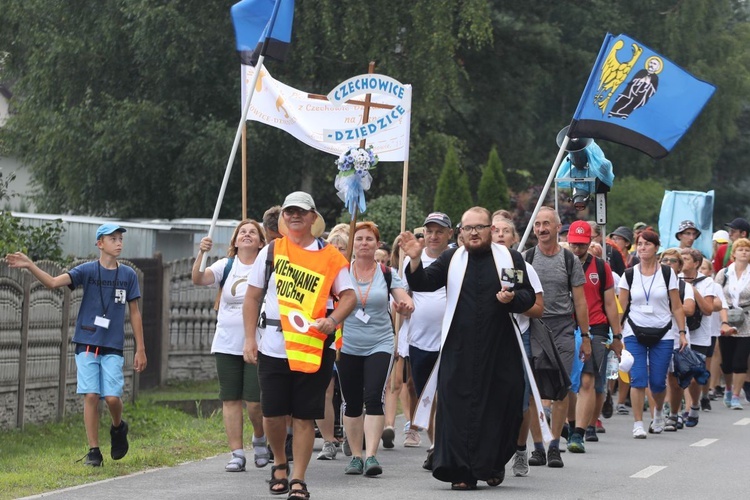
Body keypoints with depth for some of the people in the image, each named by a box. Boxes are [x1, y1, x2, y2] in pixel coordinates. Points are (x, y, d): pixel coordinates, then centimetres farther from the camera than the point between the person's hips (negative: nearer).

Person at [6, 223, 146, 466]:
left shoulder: (128, 275, 5)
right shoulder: (87, 270, -1)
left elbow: (134, 312, 10)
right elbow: (53, 282, -13)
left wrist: (140, 349, 8)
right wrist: (29, 265, -29)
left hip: (113, 347, 1)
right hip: (87, 344, -1)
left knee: (112, 397, -10)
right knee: (91, 396, -6)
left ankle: (118, 428, 23)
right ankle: (93, 451, 3)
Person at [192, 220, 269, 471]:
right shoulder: (225, 266, 5)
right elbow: (198, 279, -10)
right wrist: (201, 253, -26)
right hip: (227, 344, 3)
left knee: (255, 401, -7)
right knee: (231, 400, 3)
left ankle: (260, 438, 21)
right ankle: (237, 453, 9)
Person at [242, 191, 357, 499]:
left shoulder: (330, 256, 4)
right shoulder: (270, 252, 8)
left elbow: (349, 295, 3)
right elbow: (252, 297, 10)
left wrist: (333, 320, -17)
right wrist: (250, 339, 3)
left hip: (314, 349, -1)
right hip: (273, 348, 1)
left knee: (305, 416, -1)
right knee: (272, 414, 3)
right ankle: (280, 464, 28)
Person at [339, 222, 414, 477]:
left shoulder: (387, 274, 1)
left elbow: (405, 300, -4)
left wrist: (405, 306, -29)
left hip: (379, 344, -1)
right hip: (349, 346, 1)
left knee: (373, 397, -15)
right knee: (352, 403, 6)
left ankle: (371, 456, -16)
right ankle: (356, 456, 17)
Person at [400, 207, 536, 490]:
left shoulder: (510, 259, 8)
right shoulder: (451, 259, 10)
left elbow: (529, 296, 8)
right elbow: (422, 283, 1)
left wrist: (512, 298, -13)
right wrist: (415, 260, -18)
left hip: (500, 349, 0)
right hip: (459, 352, 0)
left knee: (500, 406, 3)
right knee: (458, 408, -6)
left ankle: (493, 465, 21)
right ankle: (461, 471, -4)